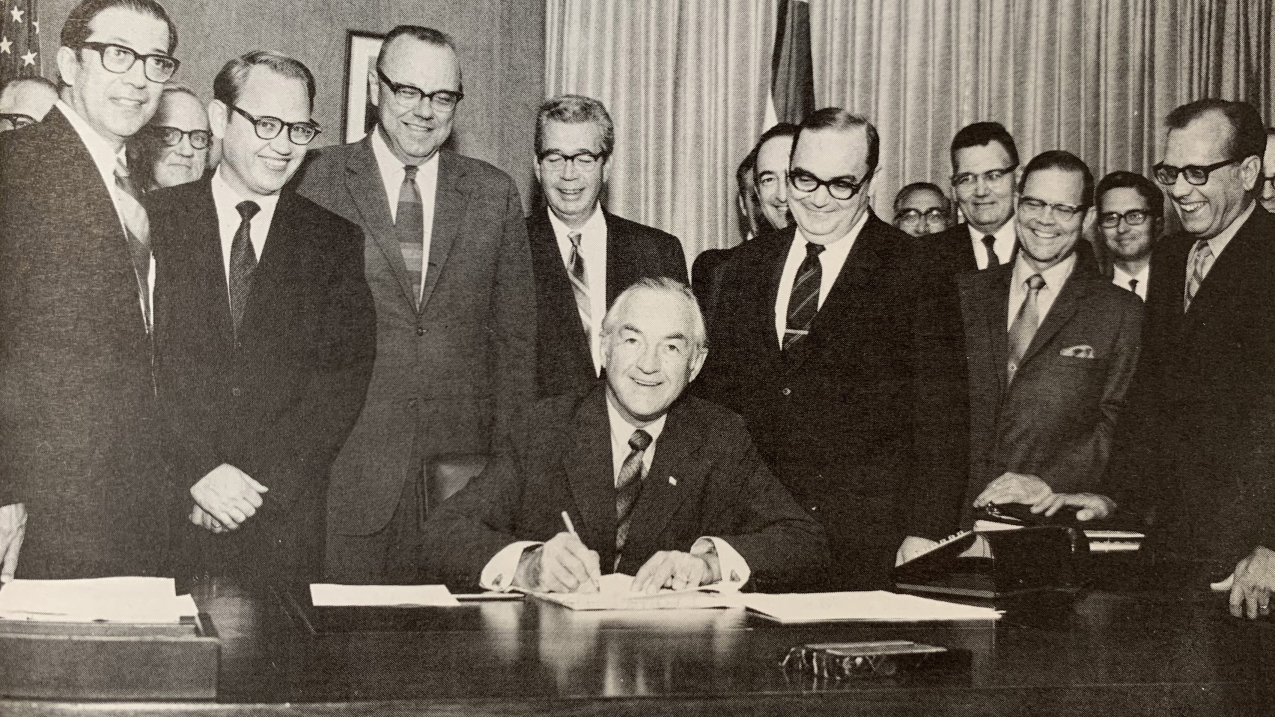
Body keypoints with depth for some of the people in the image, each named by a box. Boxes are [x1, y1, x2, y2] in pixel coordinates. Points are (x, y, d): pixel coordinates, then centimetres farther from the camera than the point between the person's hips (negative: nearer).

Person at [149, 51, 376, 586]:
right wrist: (195, 471, -14)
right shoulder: (153, 221, 5)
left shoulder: (335, 241, 8)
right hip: (164, 514, -1)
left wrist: (262, 484, -11)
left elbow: (345, 380, -1)